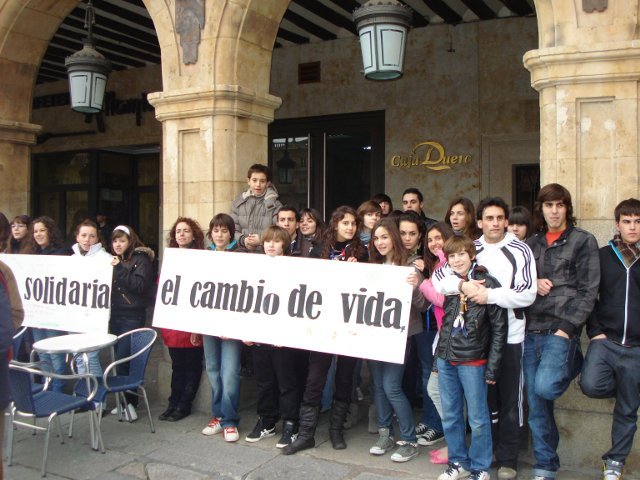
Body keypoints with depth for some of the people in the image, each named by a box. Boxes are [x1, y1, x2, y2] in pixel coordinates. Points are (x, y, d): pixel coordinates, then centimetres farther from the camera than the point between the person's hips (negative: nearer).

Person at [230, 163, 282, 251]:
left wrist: (262, 240, -14)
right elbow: (233, 230, 11)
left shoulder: (275, 205, 4)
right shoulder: (239, 202, 14)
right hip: (243, 251, 3)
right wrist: (243, 240, -6)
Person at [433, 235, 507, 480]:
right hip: (445, 359, 5)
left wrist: (493, 367, -10)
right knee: (450, 416, 14)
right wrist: (438, 355, 10)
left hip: (472, 361, -5)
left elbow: (499, 328, -8)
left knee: (478, 418, 4)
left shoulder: (487, 284, -9)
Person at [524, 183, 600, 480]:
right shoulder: (531, 244, 15)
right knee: (536, 405, 5)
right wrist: (532, 284, -4)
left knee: (544, 387, -23)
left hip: (561, 330, -4)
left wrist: (568, 328, -13)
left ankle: (573, 365, 11)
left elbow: (588, 291, -5)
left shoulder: (583, 241, 1)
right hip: (532, 331, 4)